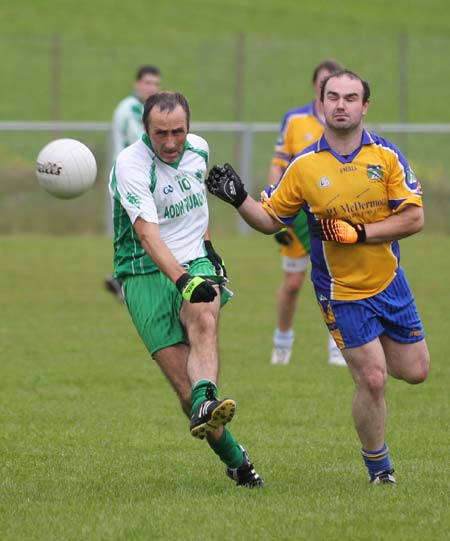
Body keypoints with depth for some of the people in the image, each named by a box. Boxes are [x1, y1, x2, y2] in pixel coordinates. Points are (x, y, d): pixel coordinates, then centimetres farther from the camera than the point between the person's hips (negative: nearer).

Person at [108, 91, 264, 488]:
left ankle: (205, 405, -57)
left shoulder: (198, 149, 4)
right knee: (182, 381, -12)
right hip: (146, 274, -3)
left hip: (195, 262, 3)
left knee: (204, 322, -32)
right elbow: (147, 234, -28)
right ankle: (234, 459, -1)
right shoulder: (131, 164, -16)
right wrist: (182, 280, -40)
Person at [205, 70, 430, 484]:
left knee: (415, 371, 10)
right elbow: (269, 219, 2)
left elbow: (413, 218, -11)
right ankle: (378, 465, 11)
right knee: (372, 380, -10)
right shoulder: (304, 166, -7)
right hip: (342, 292, -3)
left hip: (389, 282, 3)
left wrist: (358, 233, -19)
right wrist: (238, 198, -17)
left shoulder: (386, 156, -7)